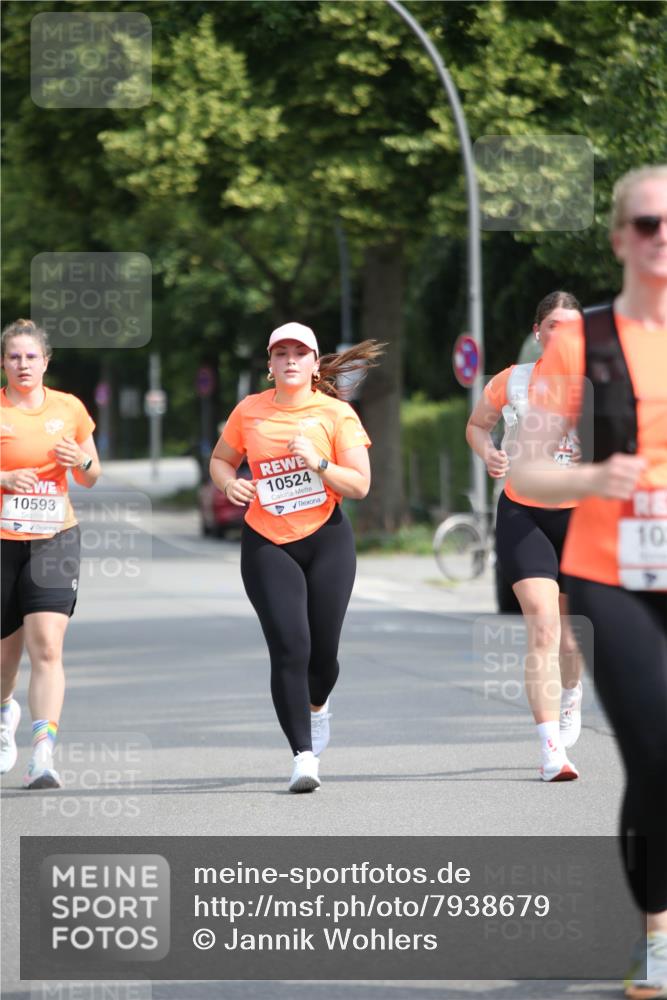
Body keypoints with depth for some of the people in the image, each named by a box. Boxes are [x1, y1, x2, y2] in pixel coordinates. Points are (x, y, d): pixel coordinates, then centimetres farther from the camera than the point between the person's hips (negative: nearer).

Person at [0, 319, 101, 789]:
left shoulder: (69, 408, 5)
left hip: (54, 538, 0)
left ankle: (43, 755, -21)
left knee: (47, 645, -16)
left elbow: (91, 478, 15)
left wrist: (81, 462, -7)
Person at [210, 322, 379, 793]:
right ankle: (304, 755, -11)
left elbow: (360, 485, -5)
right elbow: (221, 459, 17)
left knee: (323, 649, 4)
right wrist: (230, 484, -5)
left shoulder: (336, 414, -3)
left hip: (326, 540, 0)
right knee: (289, 647, -14)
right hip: (266, 543, 0)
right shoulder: (249, 411, 3)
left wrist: (319, 464, -21)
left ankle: (317, 706, 40)